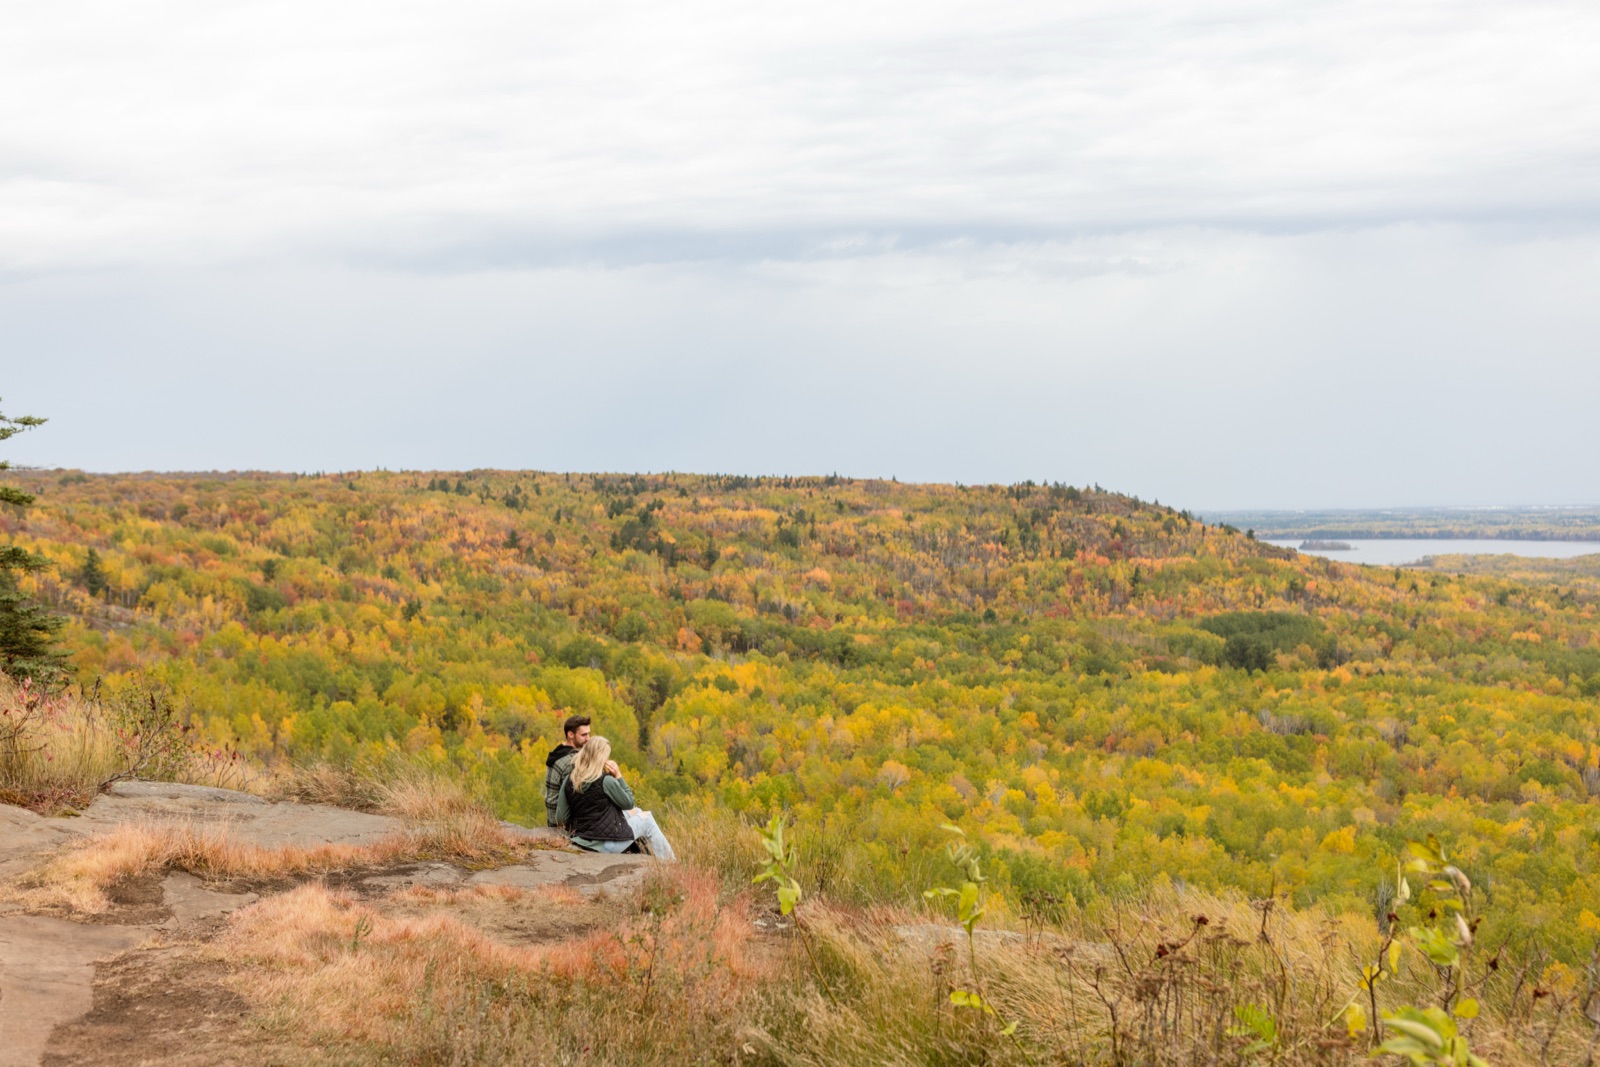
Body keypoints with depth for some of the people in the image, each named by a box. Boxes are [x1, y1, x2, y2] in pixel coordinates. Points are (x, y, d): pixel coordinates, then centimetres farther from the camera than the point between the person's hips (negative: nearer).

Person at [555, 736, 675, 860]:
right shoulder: (606, 781, -20)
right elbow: (628, 803, -5)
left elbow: (561, 818, -2)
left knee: (635, 812, 27)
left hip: (583, 841, 7)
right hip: (607, 844, -7)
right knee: (646, 819, 18)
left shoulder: (569, 782, -4)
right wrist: (618, 776, -6)